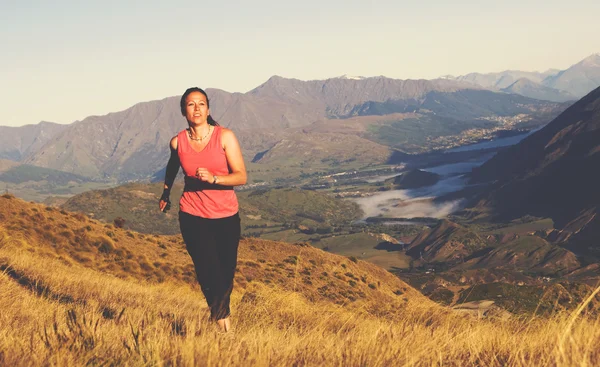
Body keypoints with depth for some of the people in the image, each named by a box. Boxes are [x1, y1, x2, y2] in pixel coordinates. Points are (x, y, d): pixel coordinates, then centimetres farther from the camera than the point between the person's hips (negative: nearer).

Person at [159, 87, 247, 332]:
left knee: (227, 272, 10)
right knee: (209, 272, -15)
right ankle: (221, 315, 7)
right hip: (193, 216, 0)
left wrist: (213, 178, -27)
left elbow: (241, 176, -12)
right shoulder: (178, 142, -1)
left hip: (226, 217, 0)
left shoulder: (225, 137, -8)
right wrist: (166, 192, 30)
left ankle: (220, 311, 39)